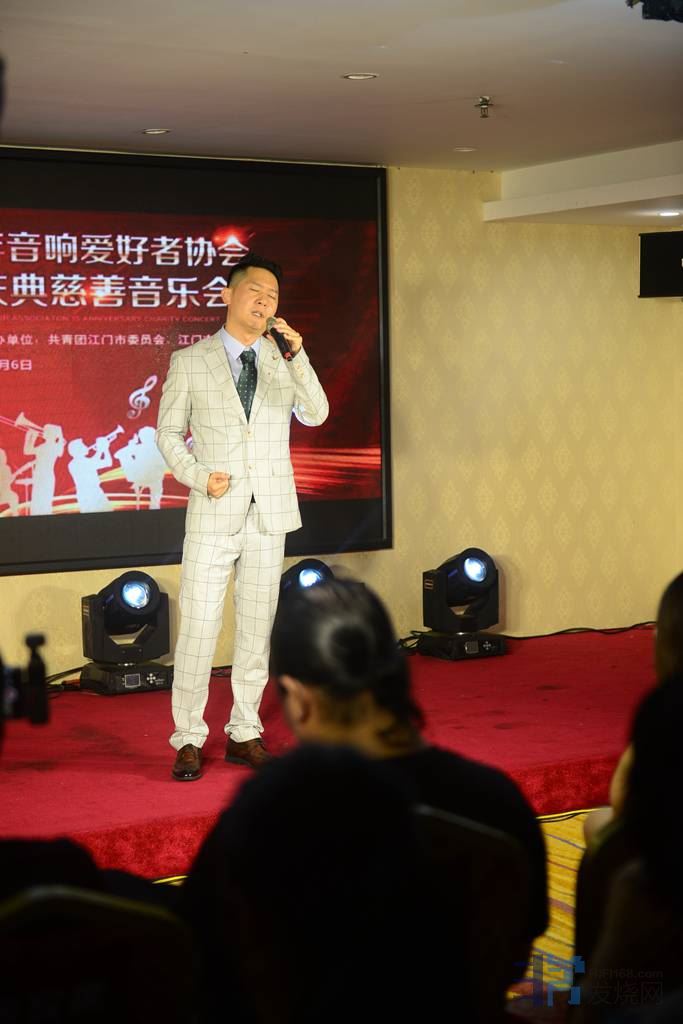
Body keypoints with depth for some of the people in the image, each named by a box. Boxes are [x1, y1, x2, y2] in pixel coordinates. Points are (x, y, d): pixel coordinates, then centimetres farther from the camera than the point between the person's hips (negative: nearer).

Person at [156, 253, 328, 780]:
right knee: (198, 627, -4)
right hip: (214, 513, -2)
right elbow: (169, 432, 6)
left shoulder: (286, 360, 7)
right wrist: (199, 477, -10)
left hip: (270, 516, 3)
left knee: (257, 628, 8)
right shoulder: (189, 362, 2)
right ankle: (189, 740, 7)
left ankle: (244, 734, 19)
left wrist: (298, 355, -19)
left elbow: (315, 414, -7)